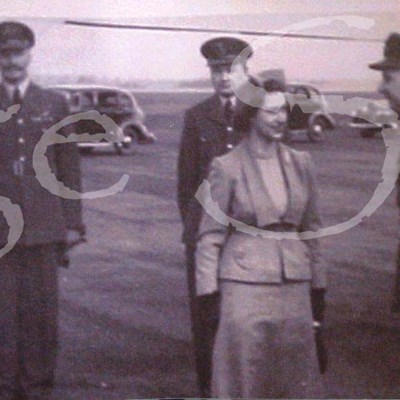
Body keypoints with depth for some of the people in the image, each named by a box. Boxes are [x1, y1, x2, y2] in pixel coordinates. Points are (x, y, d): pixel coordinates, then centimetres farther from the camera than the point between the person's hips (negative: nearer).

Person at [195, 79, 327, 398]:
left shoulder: (300, 163, 7)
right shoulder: (227, 167, -5)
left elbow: (312, 227, 14)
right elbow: (210, 235, -3)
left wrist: (319, 287, 13)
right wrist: (207, 294, -7)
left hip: (294, 284, 4)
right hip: (245, 283, -4)